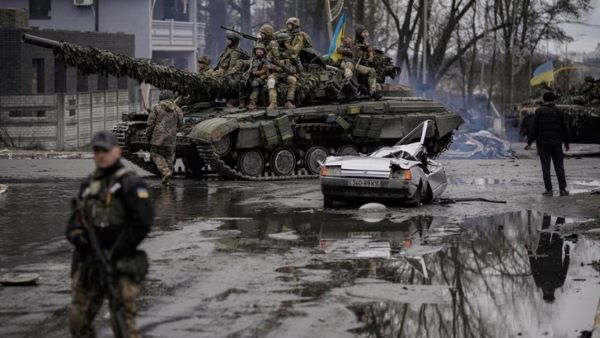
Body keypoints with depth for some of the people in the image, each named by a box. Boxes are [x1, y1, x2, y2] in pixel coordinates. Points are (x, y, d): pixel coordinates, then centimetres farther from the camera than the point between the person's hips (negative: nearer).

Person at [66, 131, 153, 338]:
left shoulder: (129, 183, -6)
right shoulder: (88, 184, 16)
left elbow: (142, 222, -14)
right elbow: (75, 219, 21)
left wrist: (114, 253, -15)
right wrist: (75, 234, -3)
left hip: (120, 266, -7)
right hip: (88, 264, 7)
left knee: (123, 321, -7)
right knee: (78, 320, 7)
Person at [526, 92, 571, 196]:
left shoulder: (539, 112, -3)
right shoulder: (559, 112, 2)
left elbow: (533, 128, -7)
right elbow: (565, 128, 5)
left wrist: (529, 143, -4)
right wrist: (567, 142, 16)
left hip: (543, 144, -1)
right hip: (556, 143, 1)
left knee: (546, 167, 2)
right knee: (559, 166, 5)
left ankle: (549, 189, 0)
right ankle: (562, 189, 1)